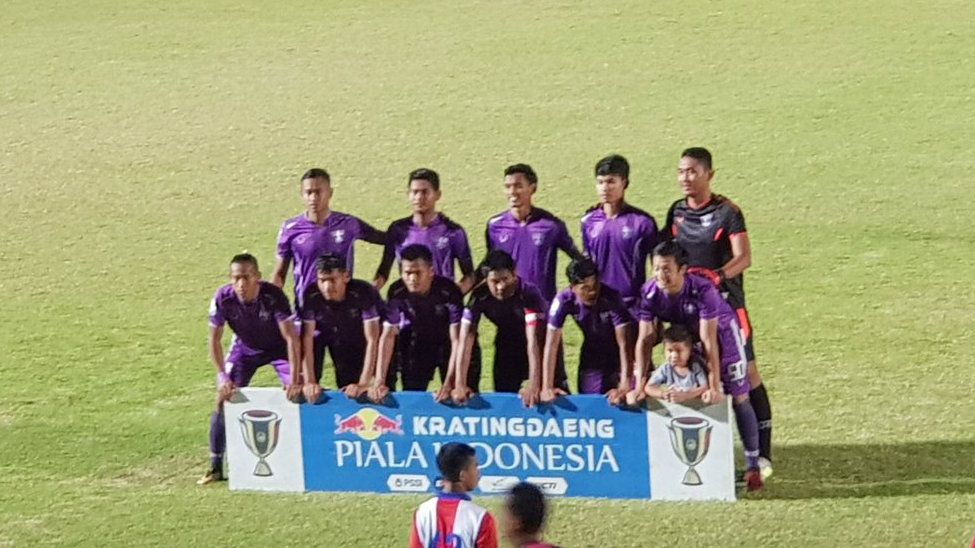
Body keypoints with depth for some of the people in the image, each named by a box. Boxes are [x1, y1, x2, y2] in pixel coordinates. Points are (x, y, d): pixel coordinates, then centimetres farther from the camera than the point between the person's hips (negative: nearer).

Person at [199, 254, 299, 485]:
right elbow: (215, 339, -17)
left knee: (296, 394, -17)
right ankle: (215, 467, 5)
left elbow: (291, 337, -33)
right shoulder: (223, 298, -28)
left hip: (278, 348, -2)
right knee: (223, 399, -6)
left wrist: (294, 379, -39)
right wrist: (222, 377, -25)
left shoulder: (273, 296, -34)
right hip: (245, 349, 2)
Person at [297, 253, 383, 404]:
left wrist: (363, 383, -39)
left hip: (353, 337, -1)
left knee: (351, 393, -5)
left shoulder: (364, 294, -34)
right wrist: (309, 382, -34)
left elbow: (372, 340, -33)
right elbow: (307, 339, -28)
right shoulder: (311, 295, -30)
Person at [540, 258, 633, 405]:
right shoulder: (564, 300, -26)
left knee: (619, 401, -6)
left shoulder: (611, 298, -32)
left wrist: (625, 386, -43)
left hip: (617, 355, -2)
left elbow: (624, 343, -34)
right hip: (591, 356, 2)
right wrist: (547, 387, -32)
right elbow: (551, 344, -25)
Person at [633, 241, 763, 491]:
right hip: (687, 334, 4)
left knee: (739, 398, -7)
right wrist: (639, 385, -31)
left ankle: (753, 465, 0)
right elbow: (645, 340, -24)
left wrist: (714, 386, -37)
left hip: (721, 330, -4)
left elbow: (709, 341, -36)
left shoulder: (702, 290, -37)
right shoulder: (650, 293, -26)